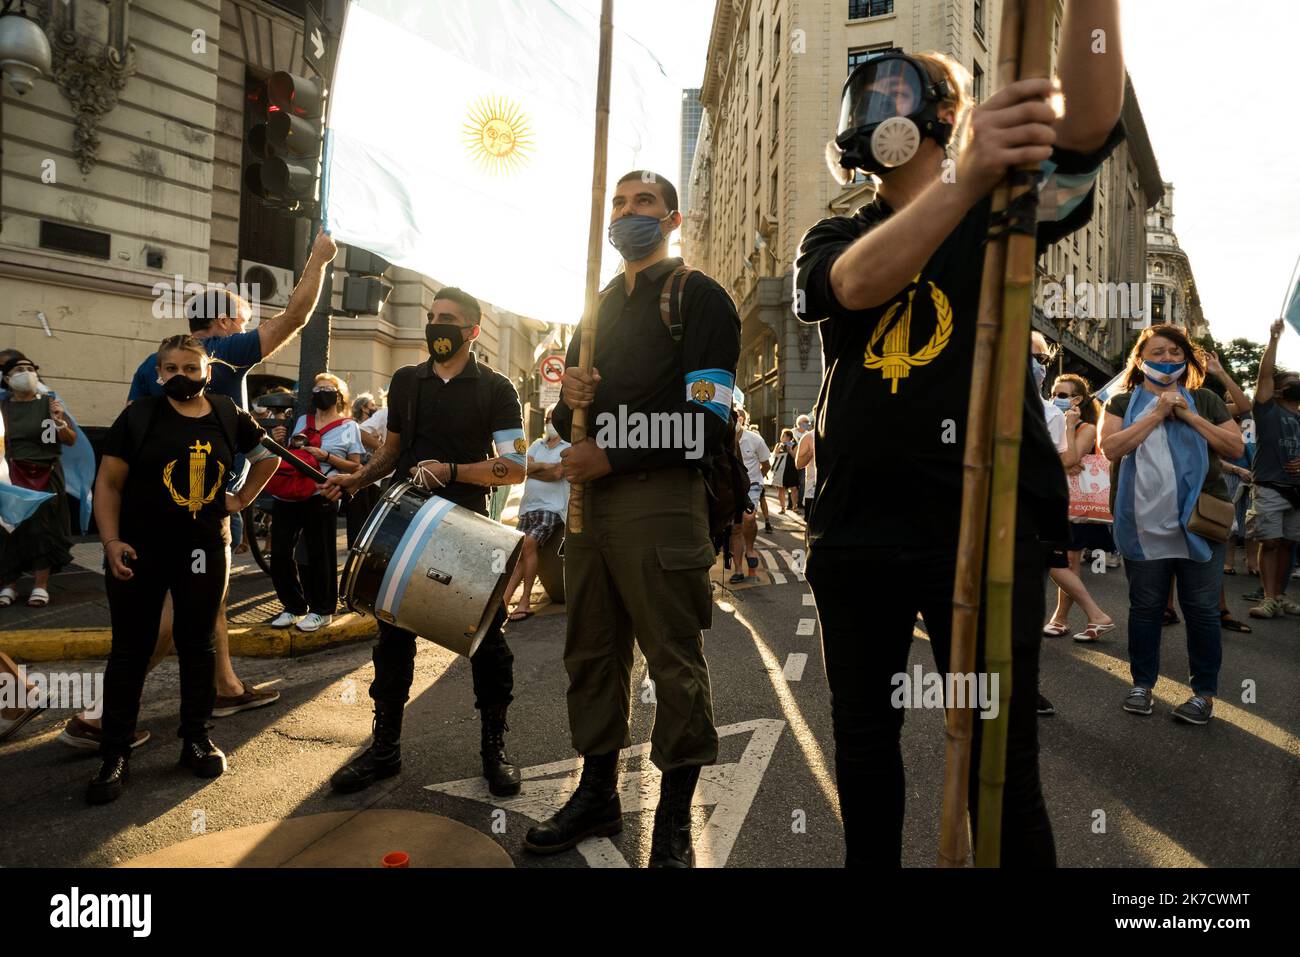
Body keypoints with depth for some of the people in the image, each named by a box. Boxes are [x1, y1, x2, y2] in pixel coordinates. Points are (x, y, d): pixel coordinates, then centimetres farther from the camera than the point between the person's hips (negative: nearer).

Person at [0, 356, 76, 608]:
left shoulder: (48, 403, 0)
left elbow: (71, 440, -2)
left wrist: (59, 421, -18)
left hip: (46, 476, -1)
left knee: (43, 529, -1)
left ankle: (41, 586, 6)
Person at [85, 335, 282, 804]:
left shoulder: (229, 417, 3)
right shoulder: (138, 417, -4)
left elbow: (267, 457, 19)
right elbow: (108, 483, -4)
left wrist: (241, 500, 9)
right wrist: (111, 541, -14)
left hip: (205, 550, 2)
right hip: (140, 552, -2)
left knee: (198, 645, 11)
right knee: (130, 651, 4)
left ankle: (196, 739, 26)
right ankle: (115, 755, 15)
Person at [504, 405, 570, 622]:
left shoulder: (570, 446, 5)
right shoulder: (537, 445, 22)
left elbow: (557, 474, -9)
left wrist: (532, 469, 2)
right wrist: (546, 465, -8)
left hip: (552, 508, -6)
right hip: (528, 507, 6)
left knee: (529, 543, -24)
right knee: (518, 553, -5)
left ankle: (525, 602, -17)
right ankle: (503, 601, -12)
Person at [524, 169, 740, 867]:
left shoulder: (699, 297, 1)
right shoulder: (600, 309, 22)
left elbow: (707, 423, -11)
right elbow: (567, 416, 23)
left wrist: (610, 457, -13)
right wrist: (570, 400, -1)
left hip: (662, 501, -7)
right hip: (589, 500, 7)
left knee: (674, 662, 0)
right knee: (591, 653, 12)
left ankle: (674, 820, 14)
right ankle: (597, 793, 27)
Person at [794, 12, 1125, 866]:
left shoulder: (1000, 211, 9)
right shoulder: (832, 239, 12)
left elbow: (1089, 125, -13)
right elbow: (856, 284, -13)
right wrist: (963, 180, -30)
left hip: (986, 528, -2)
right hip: (856, 530, 3)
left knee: (1001, 762, 2)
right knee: (863, 735, 13)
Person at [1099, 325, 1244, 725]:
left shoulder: (1205, 401, 11)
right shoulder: (1123, 402, 7)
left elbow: (1236, 447, 2)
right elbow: (1110, 447, -9)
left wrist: (1189, 416, -7)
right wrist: (1157, 414, -11)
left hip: (1199, 522, 1)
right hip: (1144, 526, -1)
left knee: (1201, 609, 4)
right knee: (1145, 607, 8)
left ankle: (1205, 692, 16)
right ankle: (1142, 683, 20)